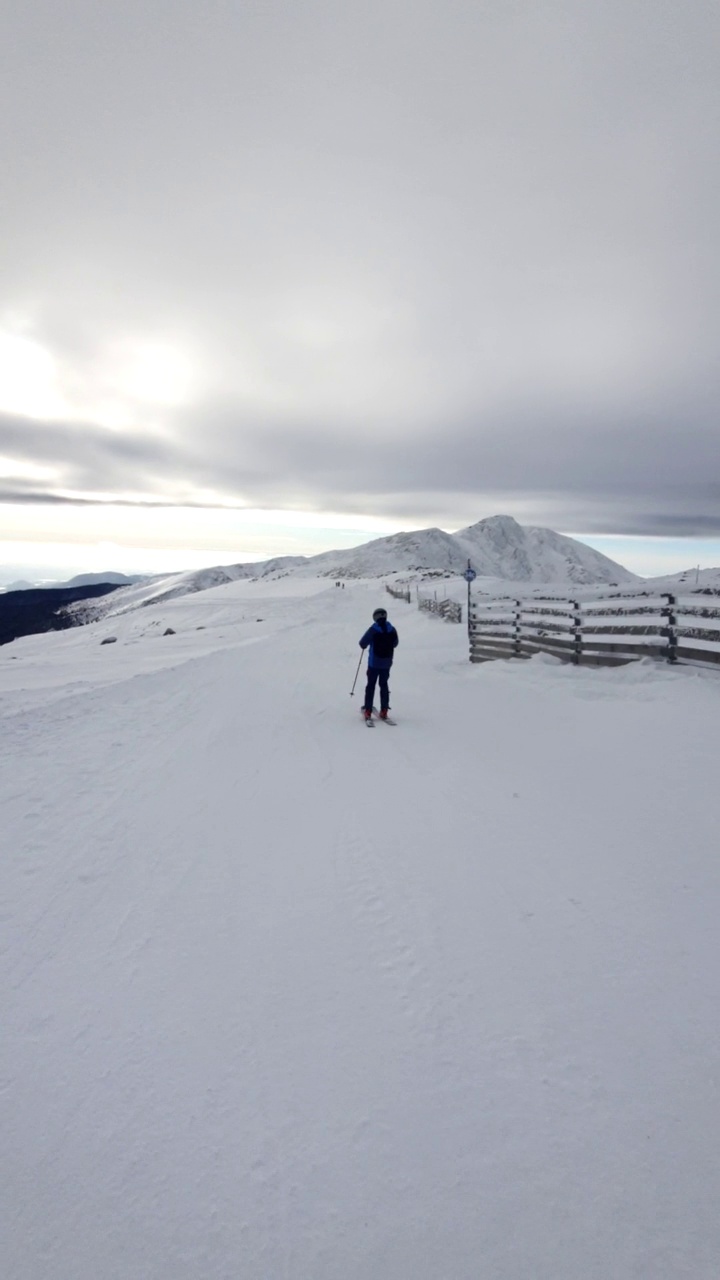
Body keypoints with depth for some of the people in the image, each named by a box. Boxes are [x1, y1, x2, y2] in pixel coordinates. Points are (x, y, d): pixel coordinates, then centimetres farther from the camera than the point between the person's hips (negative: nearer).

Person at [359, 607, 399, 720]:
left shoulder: (373, 629, -14)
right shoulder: (392, 629, -3)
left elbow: (363, 644, -10)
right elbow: (395, 643, 10)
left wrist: (364, 645, 13)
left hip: (374, 662, -3)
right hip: (387, 662, 3)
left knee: (371, 685, 5)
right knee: (384, 685, 15)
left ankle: (368, 711, 3)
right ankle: (384, 711, 13)